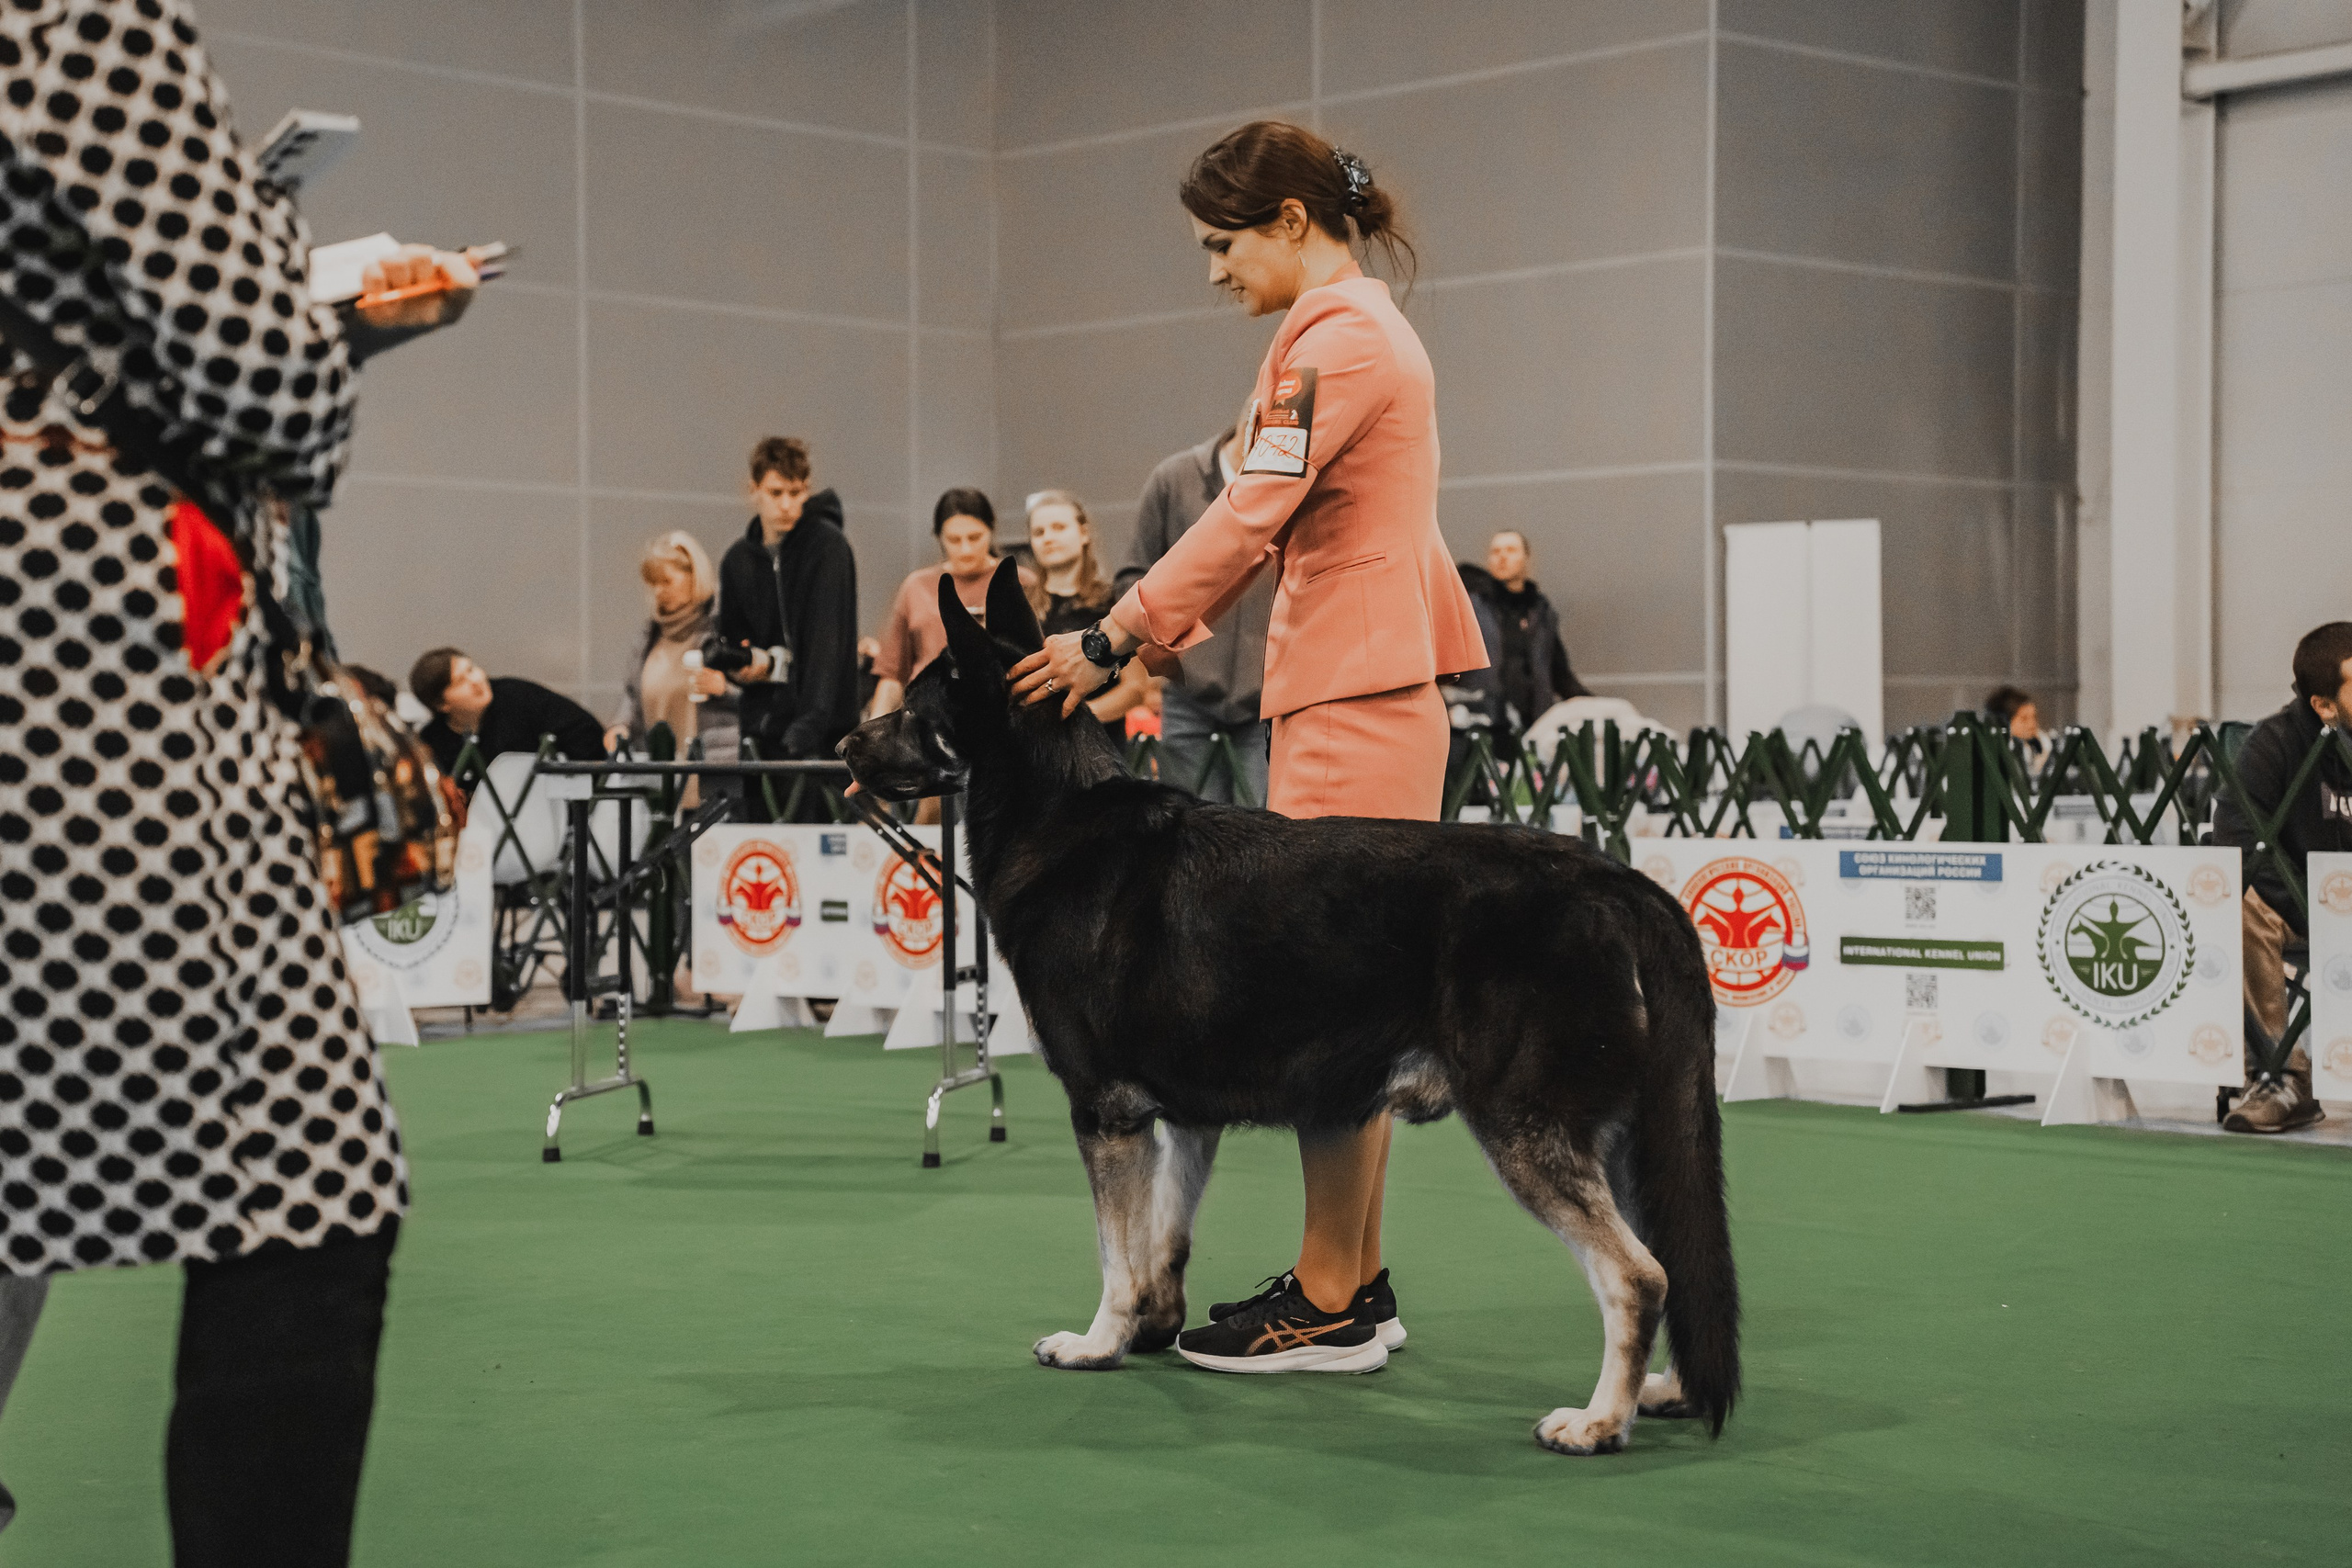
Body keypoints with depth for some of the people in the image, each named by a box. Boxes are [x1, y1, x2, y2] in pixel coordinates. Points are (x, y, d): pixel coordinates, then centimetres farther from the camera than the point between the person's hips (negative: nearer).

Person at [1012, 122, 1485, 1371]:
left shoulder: (1337, 339, -11)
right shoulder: (1359, 328, 21)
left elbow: (1249, 519, -18)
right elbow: (1281, 532, 22)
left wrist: (1112, 638, -12)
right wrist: (1159, 641, 17)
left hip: (1353, 705, -10)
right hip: (1366, 694, 10)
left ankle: (1327, 1305, -2)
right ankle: (1354, 1280, 16)